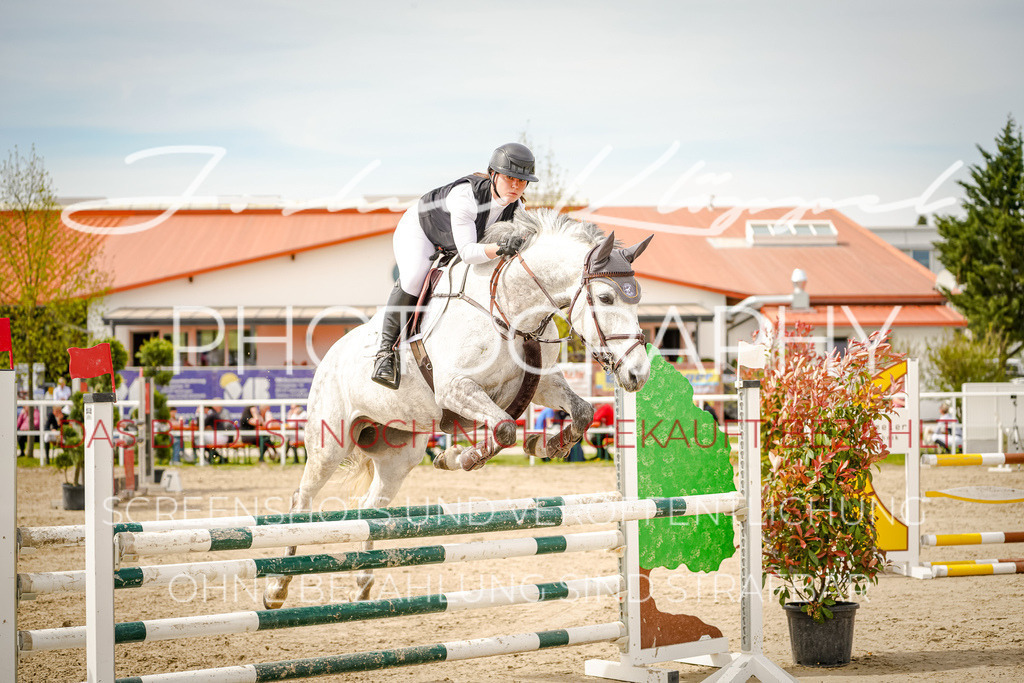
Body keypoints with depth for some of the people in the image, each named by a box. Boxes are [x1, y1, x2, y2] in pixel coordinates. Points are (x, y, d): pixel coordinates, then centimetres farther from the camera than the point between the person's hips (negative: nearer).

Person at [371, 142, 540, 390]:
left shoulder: (516, 207, -20)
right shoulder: (465, 196, -41)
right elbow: (467, 251, -46)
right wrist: (500, 249, -61)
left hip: (451, 246, 8)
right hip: (419, 231, -7)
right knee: (413, 279, -32)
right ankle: (387, 351, -24)